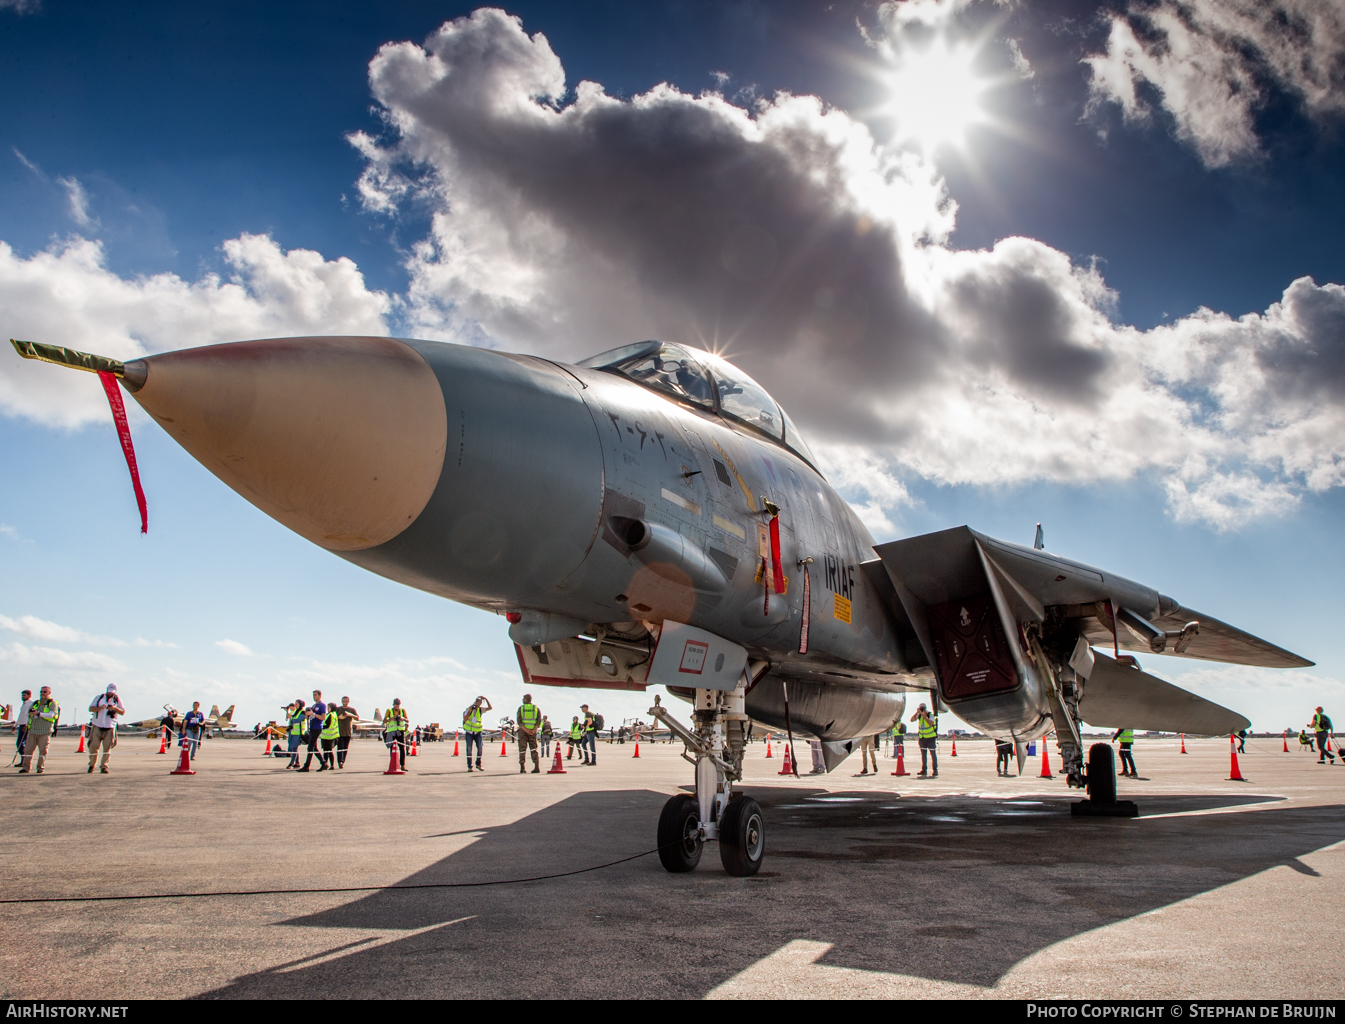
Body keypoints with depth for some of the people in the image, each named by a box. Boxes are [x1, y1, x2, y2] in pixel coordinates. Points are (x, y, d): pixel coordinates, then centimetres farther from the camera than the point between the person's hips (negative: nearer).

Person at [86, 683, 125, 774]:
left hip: (110, 728, 0)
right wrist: (100, 708, -18)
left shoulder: (117, 699, 7)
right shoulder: (99, 697, 6)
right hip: (97, 726, 0)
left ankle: (104, 767, 0)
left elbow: (123, 712, 4)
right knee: (93, 746, -2)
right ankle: (91, 765, 16)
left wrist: (115, 708, -15)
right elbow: (90, 708, 0)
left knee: (107, 747, -5)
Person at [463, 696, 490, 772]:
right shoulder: (468, 709, -1)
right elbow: (465, 720, -11)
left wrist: (486, 699, -12)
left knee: (480, 747, -8)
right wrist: (469, 711, -18)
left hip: (478, 732, 2)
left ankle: (478, 764, 8)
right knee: (469, 748, -4)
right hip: (469, 732, -1)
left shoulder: (480, 709, 5)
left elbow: (490, 708, -7)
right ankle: (469, 766, 3)